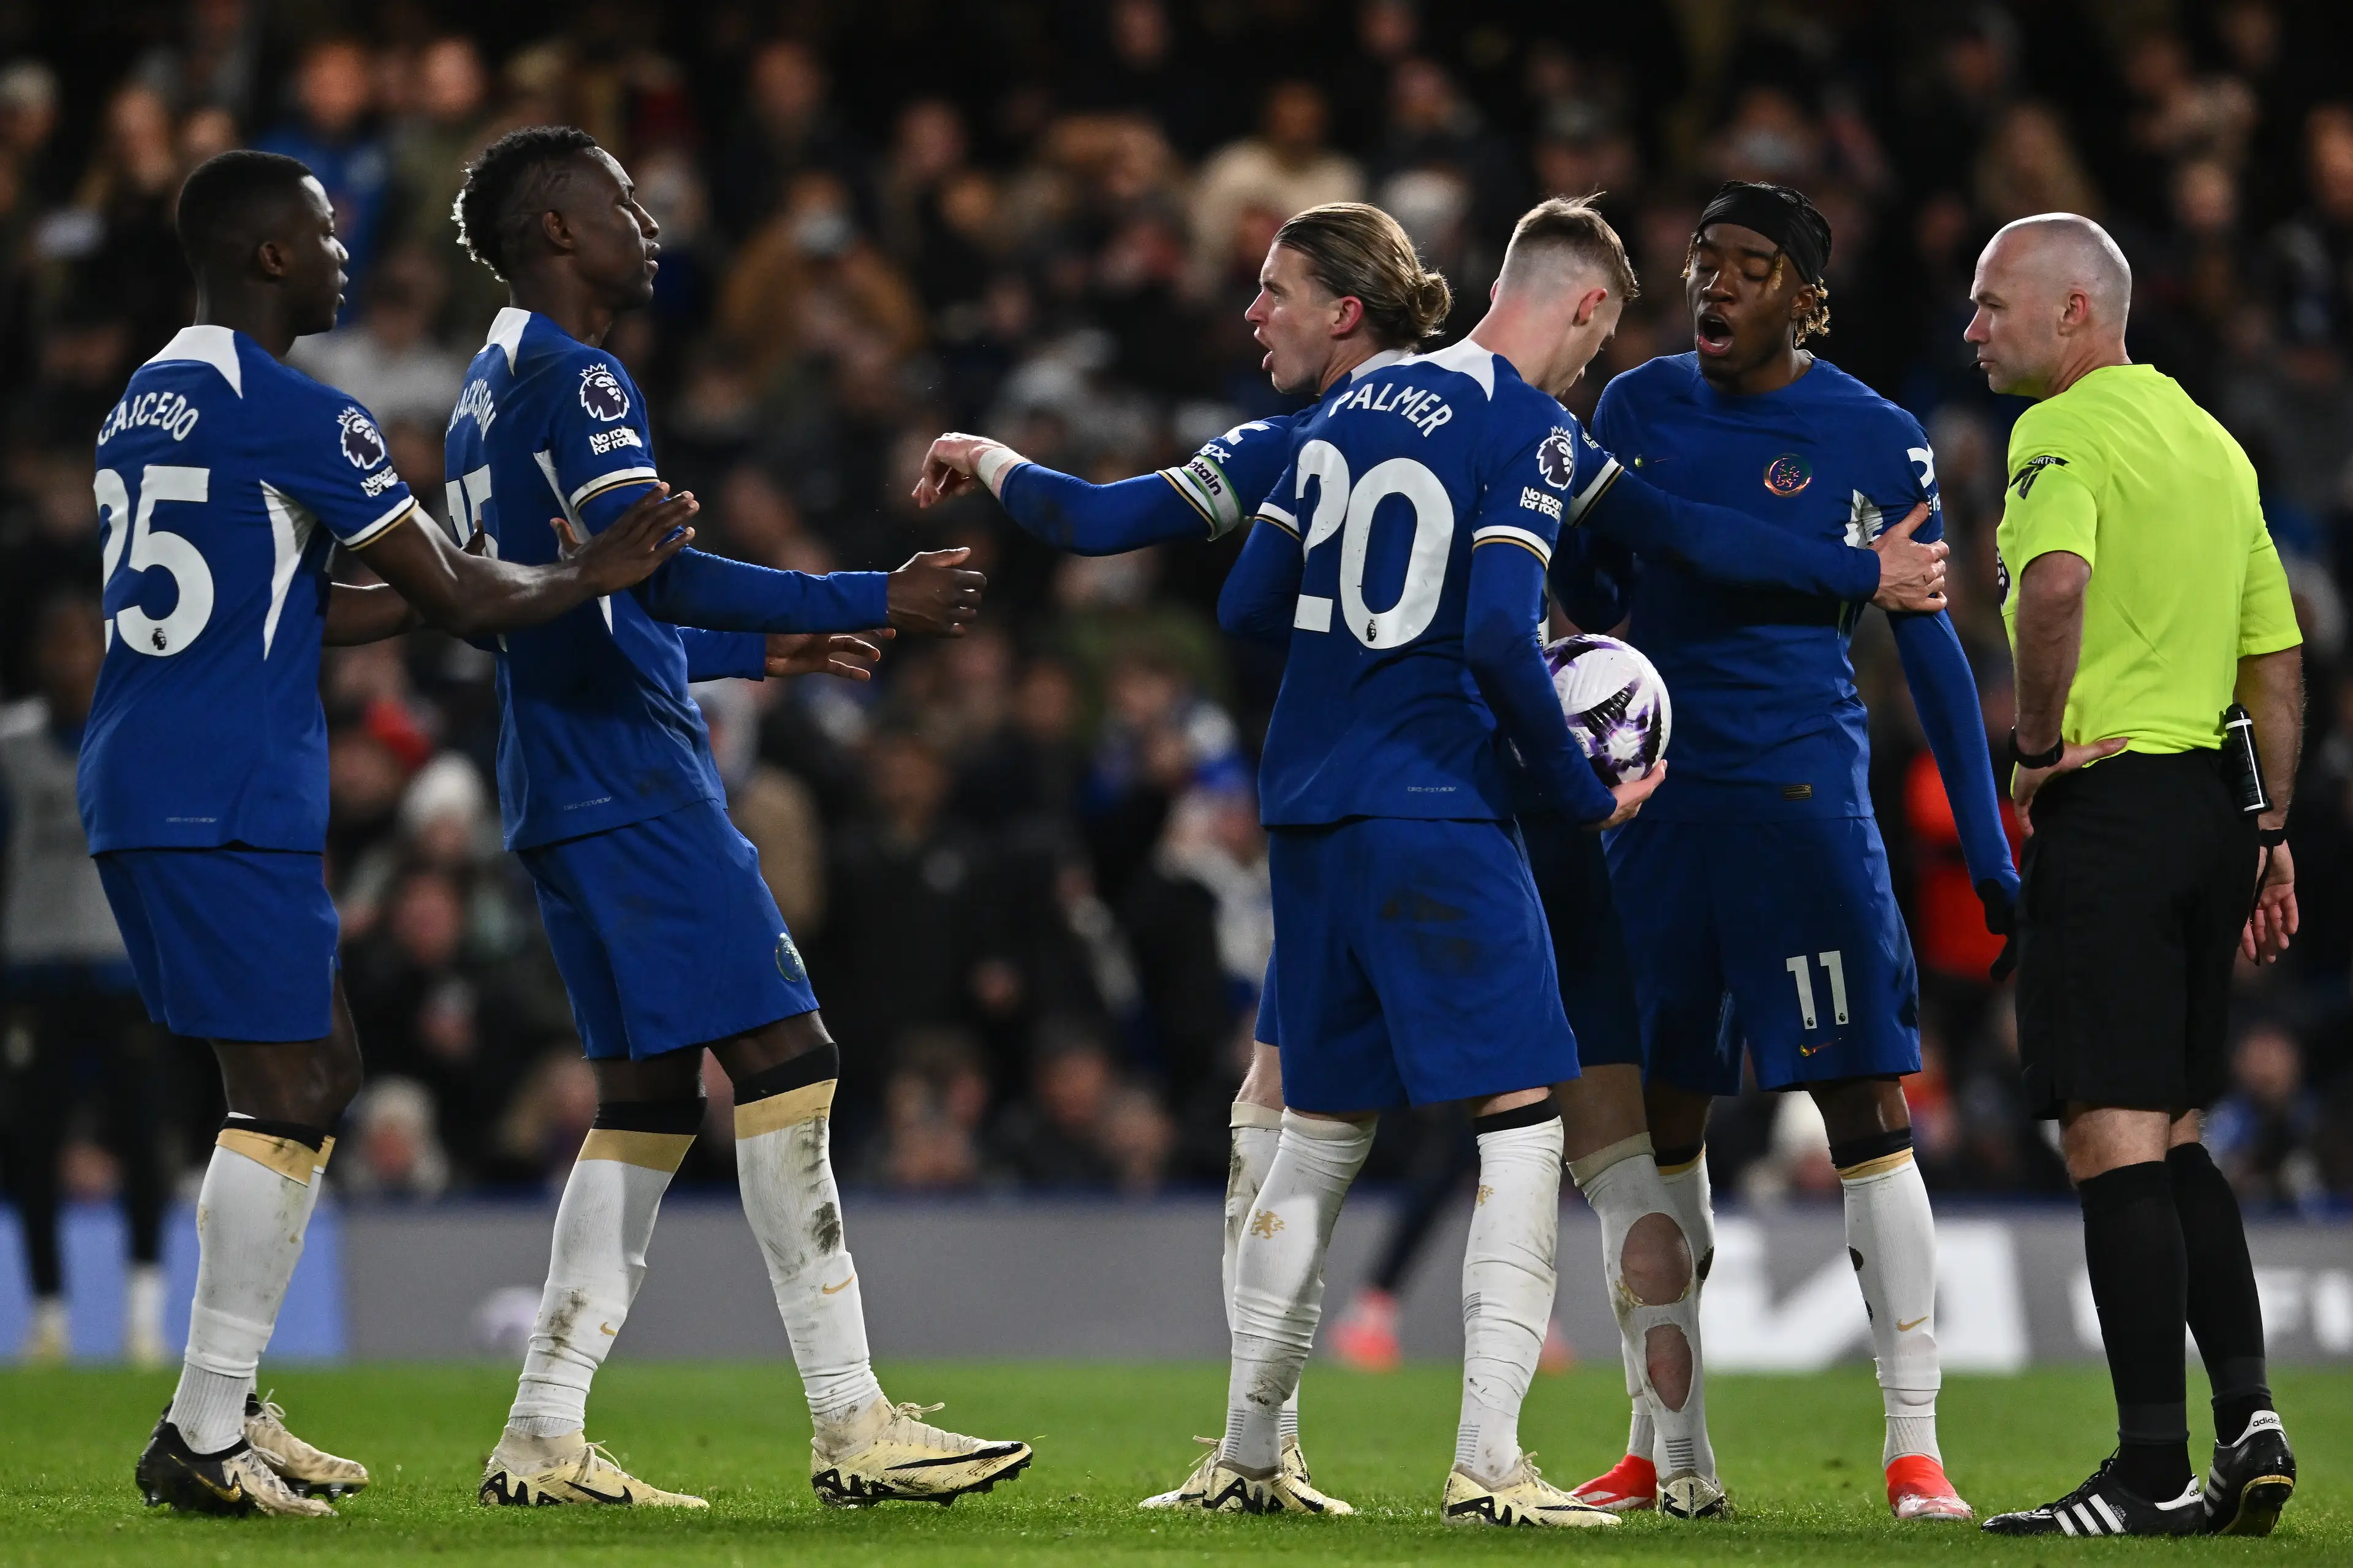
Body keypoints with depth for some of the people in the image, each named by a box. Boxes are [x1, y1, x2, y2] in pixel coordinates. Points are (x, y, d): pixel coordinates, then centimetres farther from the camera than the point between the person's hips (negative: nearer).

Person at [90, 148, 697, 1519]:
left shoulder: (147, 402, 18)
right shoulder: (294, 415, -12)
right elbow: (457, 595, -8)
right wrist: (592, 579, 6)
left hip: (137, 790, 10)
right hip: (226, 802, -10)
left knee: (322, 1075, 16)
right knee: (286, 1096, -6)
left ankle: (230, 1407, 15)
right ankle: (205, 1436, -7)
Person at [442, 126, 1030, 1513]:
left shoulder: (492, 391, 20)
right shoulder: (573, 377, -11)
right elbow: (654, 570, -23)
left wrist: (766, 648, 37)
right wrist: (874, 603, -22)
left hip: (563, 787, 10)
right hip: (636, 784, -10)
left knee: (651, 1097, 10)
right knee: (783, 1061, -10)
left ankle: (545, 1439, 7)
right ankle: (851, 1425, -12)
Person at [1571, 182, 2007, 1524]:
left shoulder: (1873, 440, -2)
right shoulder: (1636, 410, 7)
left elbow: (1928, 644, 3)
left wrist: (1987, 842, 1)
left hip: (1806, 794, -4)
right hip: (1658, 796, 4)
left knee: (1869, 1110, -8)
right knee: (1658, 1122, 6)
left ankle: (1916, 1449, -6)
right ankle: (1668, 1451, 16)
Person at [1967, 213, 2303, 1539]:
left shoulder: (2065, 434, -9)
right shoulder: (2211, 441, 17)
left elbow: (2056, 582, -30)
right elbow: (2279, 653, 19)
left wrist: (2038, 744, -18)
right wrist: (2271, 829, 21)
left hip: (2109, 799, -9)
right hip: (2215, 796, 9)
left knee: (2114, 1140, -7)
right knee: (2174, 1140, 16)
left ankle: (2154, 1472, -9)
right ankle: (2250, 1419, 8)